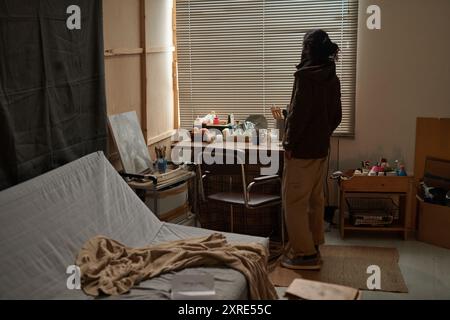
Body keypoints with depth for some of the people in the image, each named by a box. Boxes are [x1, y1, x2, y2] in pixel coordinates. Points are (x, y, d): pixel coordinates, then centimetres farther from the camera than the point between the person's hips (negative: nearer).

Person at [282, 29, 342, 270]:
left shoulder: (306, 76, -16)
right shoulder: (332, 78, 9)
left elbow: (298, 113, -20)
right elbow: (336, 116, 13)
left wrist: (289, 143, -12)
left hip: (302, 150, -9)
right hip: (321, 148, 9)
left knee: (294, 201, -2)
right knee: (315, 198, 16)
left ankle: (305, 254, 1)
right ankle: (314, 245, 26)